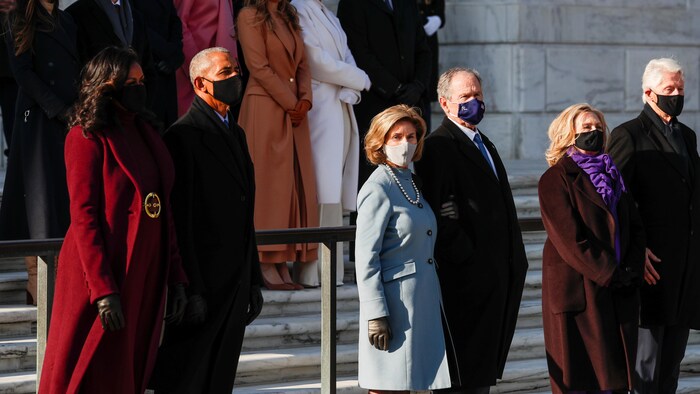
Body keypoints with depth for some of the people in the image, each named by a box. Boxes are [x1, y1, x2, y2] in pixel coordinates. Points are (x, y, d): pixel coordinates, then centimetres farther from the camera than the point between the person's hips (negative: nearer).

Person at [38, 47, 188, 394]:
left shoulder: (145, 133, 13)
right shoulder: (87, 137, -9)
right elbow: (84, 216, -14)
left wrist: (175, 276, 8)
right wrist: (104, 290, -20)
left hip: (145, 277, 7)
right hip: (102, 273, -7)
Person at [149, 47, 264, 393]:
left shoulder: (235, 133, 18)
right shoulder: (183, 137, -11)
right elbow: (180, 220, -16)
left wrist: (253, 280, 19)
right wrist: (191, 290, -20)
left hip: (236, 283, 8)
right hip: (203, 283, -8)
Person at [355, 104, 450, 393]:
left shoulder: (410, 182, 15)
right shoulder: (378, 189, -10)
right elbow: (365, 257, -15)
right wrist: (376, 314, -19)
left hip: (423, 301, 8)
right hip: (395, 301, -8)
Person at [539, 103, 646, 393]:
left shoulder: (612, 176, 17)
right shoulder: (556, 179, -4)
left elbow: (635, 228, 13)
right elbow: (569, 239, -13)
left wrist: (632, 269, -4)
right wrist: (609, 274, -15)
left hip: (619, 293, 6)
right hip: (578, 291, -6)